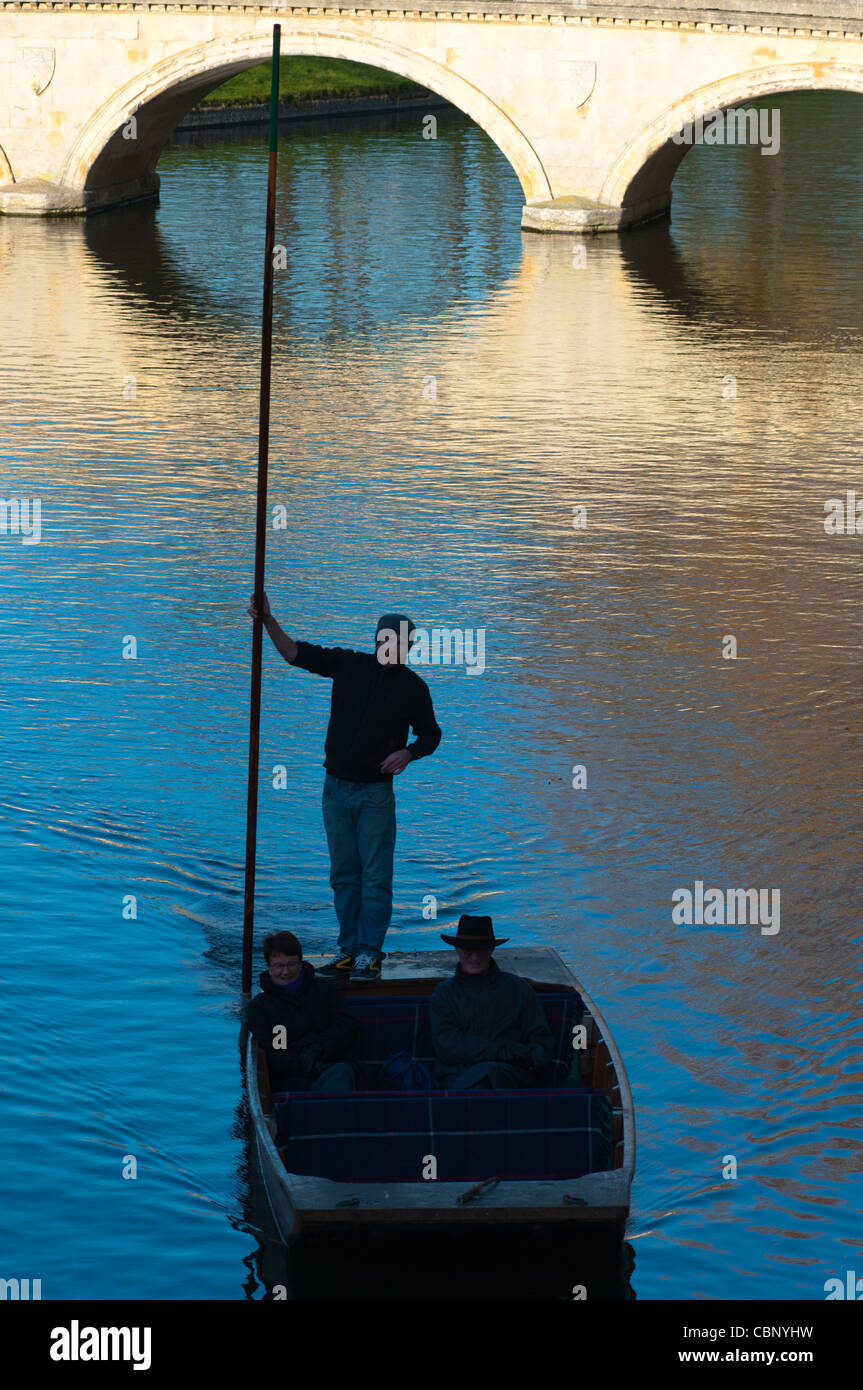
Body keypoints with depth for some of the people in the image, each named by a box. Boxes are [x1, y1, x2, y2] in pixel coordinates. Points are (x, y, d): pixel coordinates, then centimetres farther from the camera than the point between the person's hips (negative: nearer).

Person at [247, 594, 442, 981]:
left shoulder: (413, 687, -1)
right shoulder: (349, 665, 1)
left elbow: (430, 734, 9)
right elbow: (294, 652, -1)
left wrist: (407, 753, -11)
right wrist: (268, 620, -14)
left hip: (376, 792, -3)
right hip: (337, 787, 3)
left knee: (375, 876, -5)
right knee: (343, 876, 7)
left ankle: (369, 953, -2)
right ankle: (348, 950, 13)